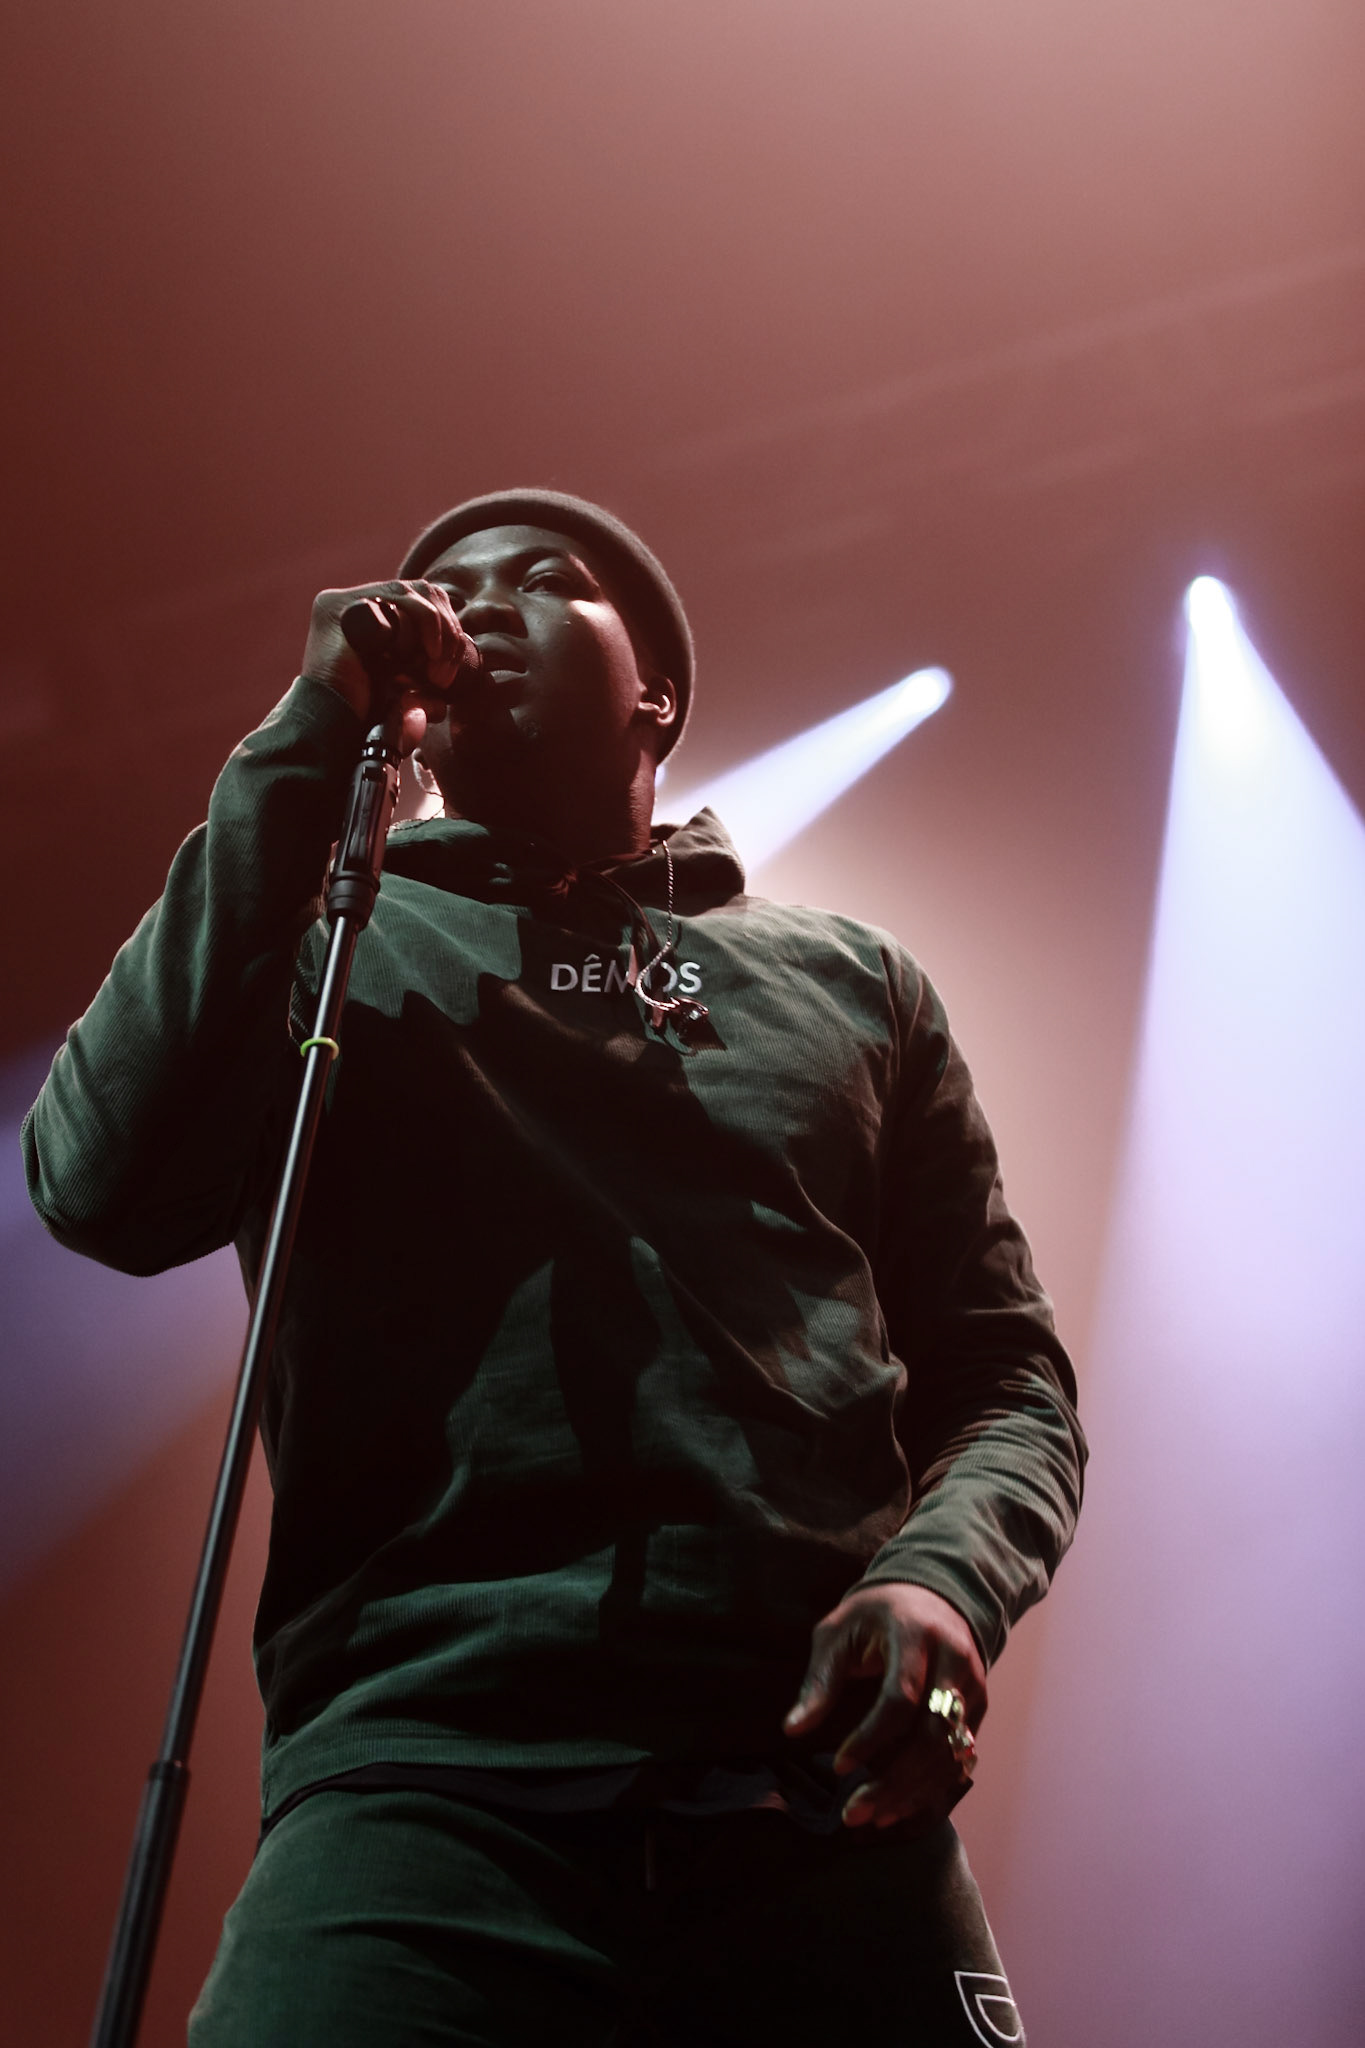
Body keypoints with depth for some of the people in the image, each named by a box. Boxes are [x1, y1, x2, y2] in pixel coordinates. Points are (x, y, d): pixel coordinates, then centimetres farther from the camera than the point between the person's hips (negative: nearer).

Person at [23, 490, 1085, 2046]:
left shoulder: (851, 982, 18)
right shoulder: (335, 936, 14)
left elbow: (1005, 1374, 16)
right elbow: (107, 1191, -6)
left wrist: (946, 1576, -8)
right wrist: (308, 745, -2)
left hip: (826, 1791, 2)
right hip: (423, 1764, -1)